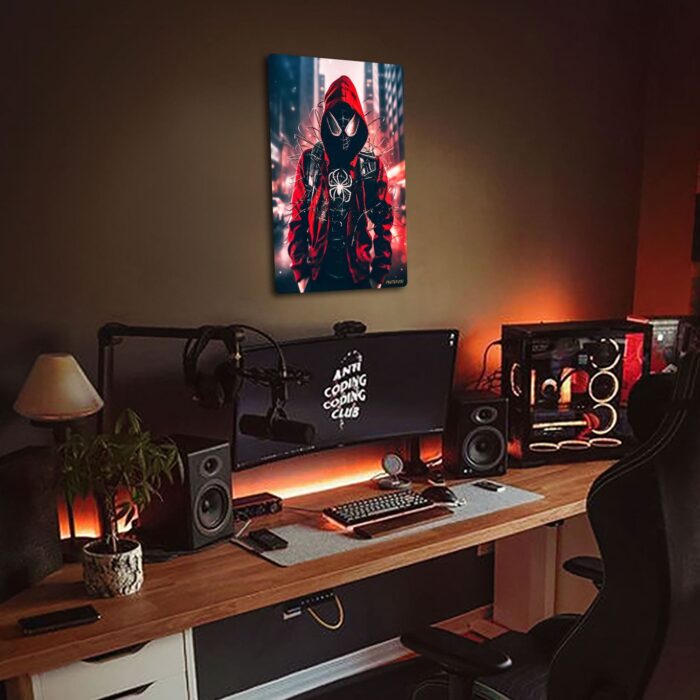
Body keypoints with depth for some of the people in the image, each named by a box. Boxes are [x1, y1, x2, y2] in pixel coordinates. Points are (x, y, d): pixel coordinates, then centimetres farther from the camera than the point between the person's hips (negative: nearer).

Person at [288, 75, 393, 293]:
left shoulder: (373, 165, 0)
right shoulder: (309, 161, 0)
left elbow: (383, 220, 4)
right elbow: (298, 217, 2)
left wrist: (379, 273, 0)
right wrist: (300, 271, -2)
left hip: (359, 276, 0)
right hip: (319, 275, 0)